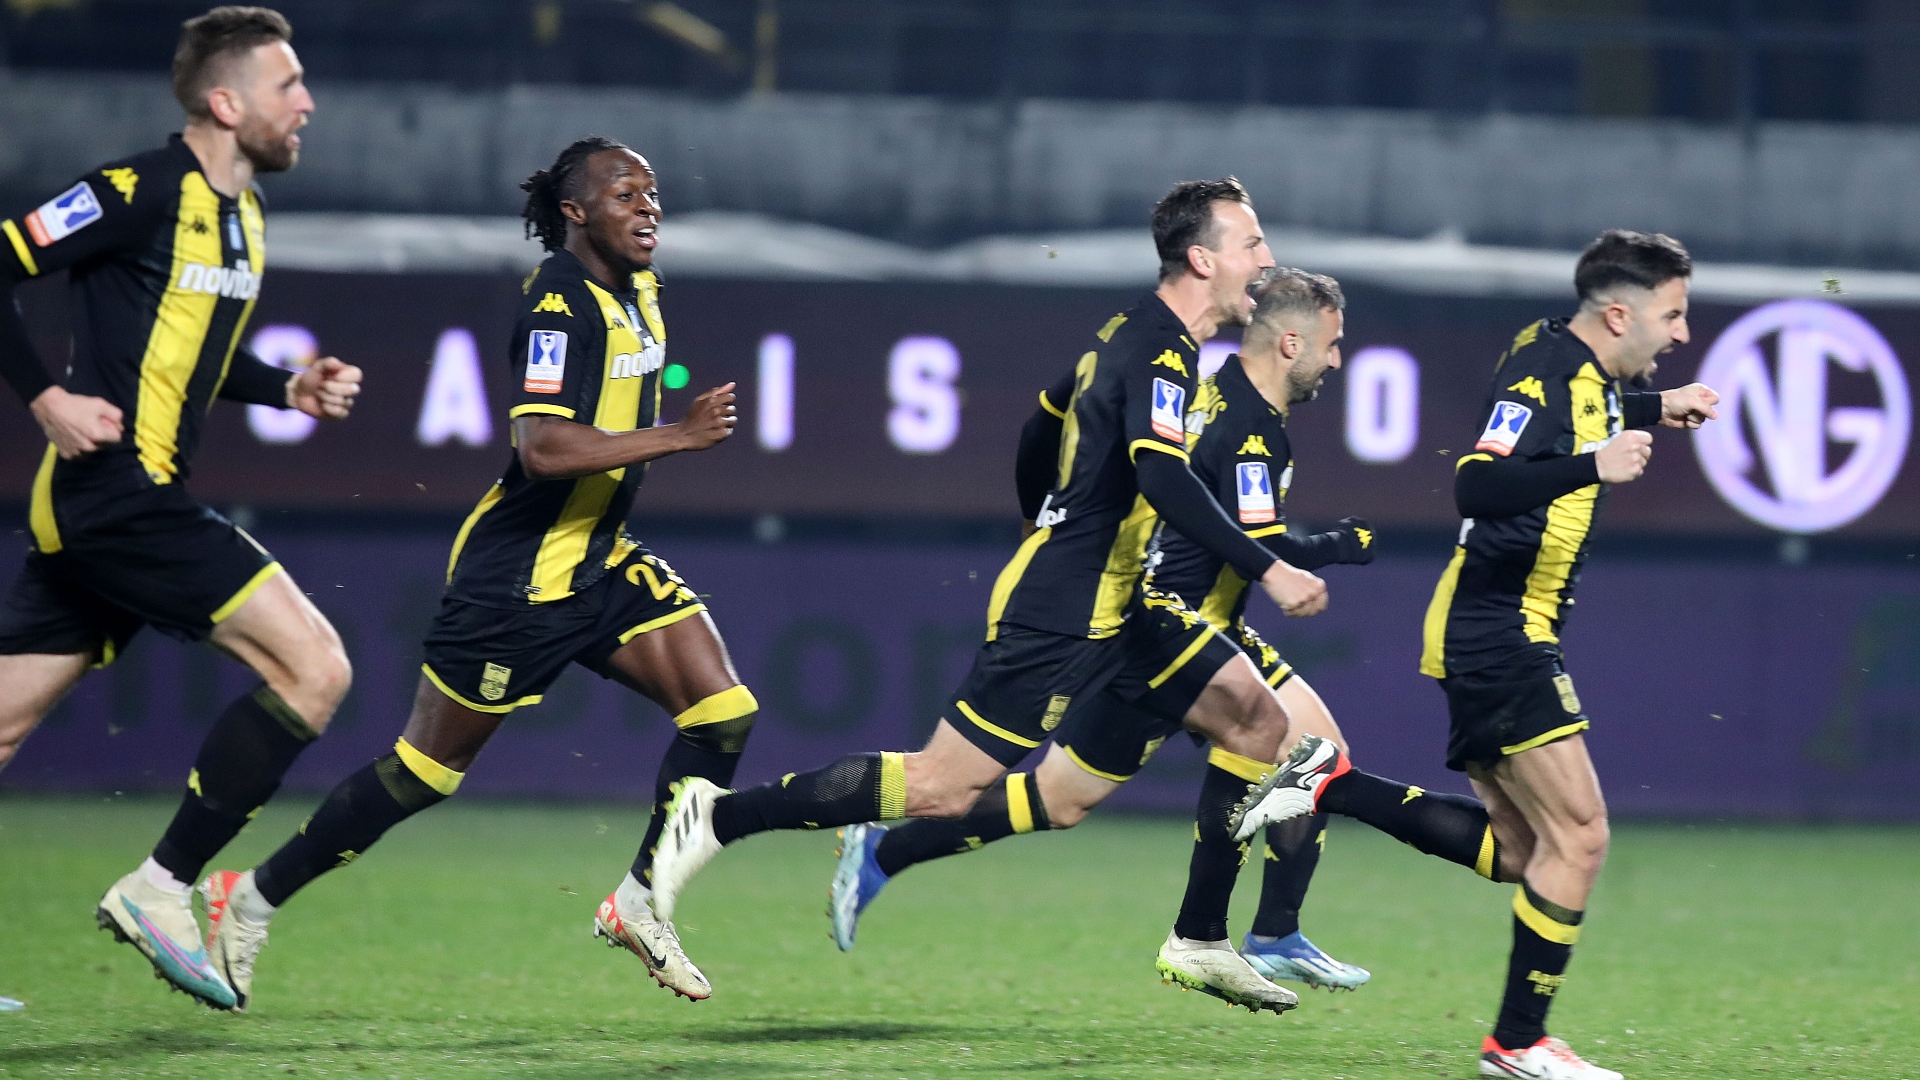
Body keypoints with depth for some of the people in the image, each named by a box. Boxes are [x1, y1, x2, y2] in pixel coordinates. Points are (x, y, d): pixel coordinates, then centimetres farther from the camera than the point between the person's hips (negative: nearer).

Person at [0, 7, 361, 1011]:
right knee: (314, 665, -12)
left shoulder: (243, 211, 15)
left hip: (99, 510, 9)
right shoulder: (142, 191, -13)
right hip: (114, 492, -9)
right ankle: (160, 889, -9)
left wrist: (290, 389, 12)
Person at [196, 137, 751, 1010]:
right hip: (518, 577, -9)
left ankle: (638, 901, 6)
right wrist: (678, 436, -34)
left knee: (722, 711, -6)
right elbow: (543, 446, -33)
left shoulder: (636, 289, 8)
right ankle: (251, 901, 15)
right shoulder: (560, 305, -21)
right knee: (425, 768, 1)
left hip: (599, 562, 9)